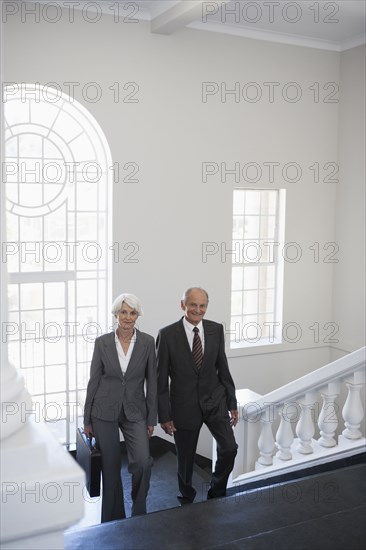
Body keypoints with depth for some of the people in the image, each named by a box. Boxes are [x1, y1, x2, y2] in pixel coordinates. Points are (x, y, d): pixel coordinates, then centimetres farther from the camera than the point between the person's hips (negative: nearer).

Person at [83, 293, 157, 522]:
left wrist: (152, 418, -1)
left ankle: (139, 511, 12)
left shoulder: (147, 342, -4)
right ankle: (113, 517, 27)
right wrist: (87, 419, 4)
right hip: (105, 411, 0)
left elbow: (152, 382, 0)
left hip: (135, 411, 0)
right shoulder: (102, 342, -3)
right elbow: (94, 380, 2)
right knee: (111, 467, 7)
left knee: (143, 462, -14)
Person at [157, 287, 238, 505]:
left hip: (215, 401, 2)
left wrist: (232, 403, 6)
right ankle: (187, 500, 36)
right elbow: (161, 379, -7)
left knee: (229, 447, -9)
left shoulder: (216, 330, -2)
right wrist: (164, 415, -7)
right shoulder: (167, 334, -11)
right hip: (184, 406, -2)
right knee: (186, 460, 10)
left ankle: (217, 492, 18)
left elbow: (223, 369, 5)